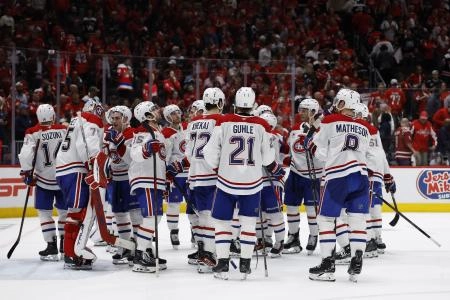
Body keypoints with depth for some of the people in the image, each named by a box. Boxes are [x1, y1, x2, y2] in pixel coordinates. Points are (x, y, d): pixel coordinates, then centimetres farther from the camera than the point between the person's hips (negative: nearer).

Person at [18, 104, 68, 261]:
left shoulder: (33, 133, -9)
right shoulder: (65, 131, -4)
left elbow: (26, 154, -16)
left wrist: (27, 173, -5)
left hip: (44, 180, -2)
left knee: (44, 212, 7)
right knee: (65, 211, 15)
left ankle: (52, 247, 0)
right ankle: (65, 246, 17)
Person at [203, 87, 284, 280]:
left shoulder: (224, 122, -9)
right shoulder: (261, 126, -6)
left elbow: (211, 151, -6)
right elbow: (268, 157, 2)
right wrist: (276, 170, 23)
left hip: (226, 181, -1)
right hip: (252, 182, 1)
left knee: (222, 221, 9)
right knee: (248, 223, 12)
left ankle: (222, 264, 4)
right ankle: (245, 265, 10)